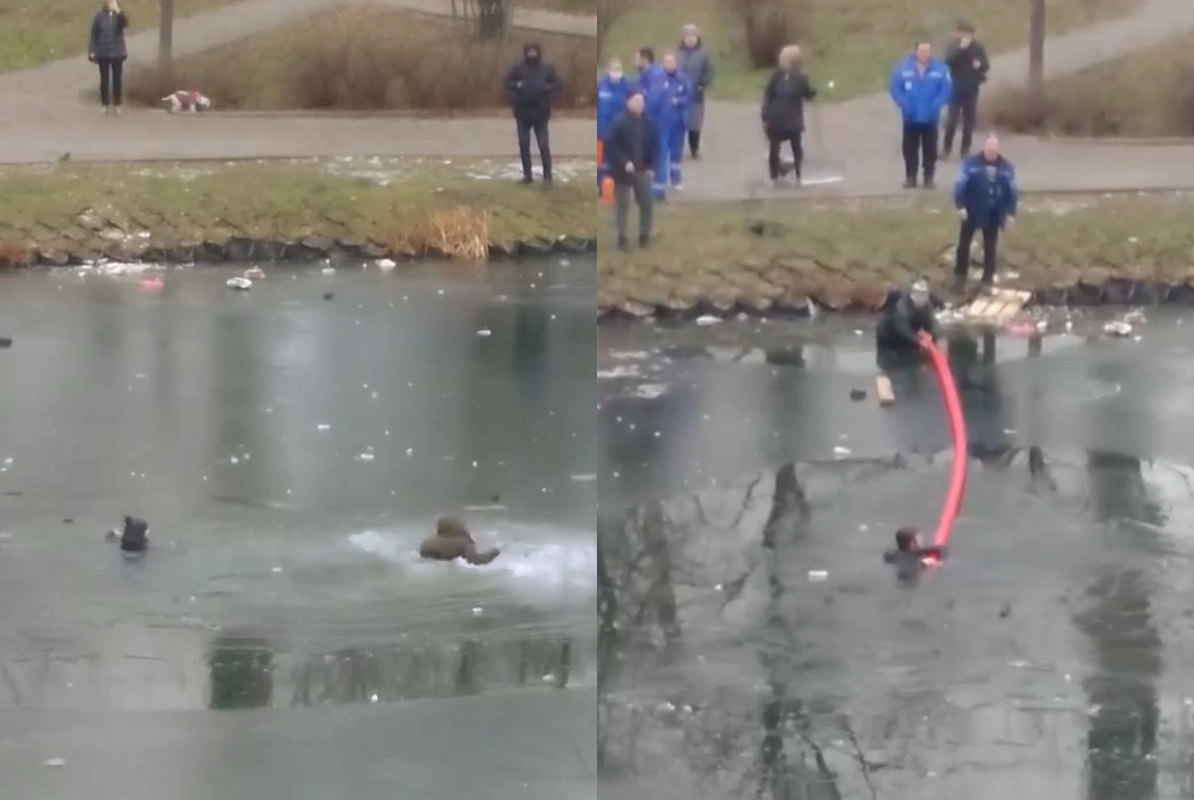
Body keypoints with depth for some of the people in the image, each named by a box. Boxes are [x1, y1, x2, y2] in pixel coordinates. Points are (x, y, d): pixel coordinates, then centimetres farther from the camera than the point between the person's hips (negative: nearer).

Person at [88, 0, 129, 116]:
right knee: (104, 78, 5)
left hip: (117, 53, 0)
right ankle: (106, 105, 12)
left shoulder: (119, 15, -1)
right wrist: (92, 51, -4)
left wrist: (118, 12, -35)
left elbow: (125, 24, -23)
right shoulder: (99, 16, -2)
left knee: (117, 79, 4)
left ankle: (117, 105, 11)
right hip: (103, 53, 0)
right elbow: (93, 34, 0)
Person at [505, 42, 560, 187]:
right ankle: (527, 174, 17)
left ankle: (547, 177, -6)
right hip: (523, 112, 2)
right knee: (523, 144, 6)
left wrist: (545, 88, -17)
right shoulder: (518, 68, -1)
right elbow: (507, 82, 3)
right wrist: (517, 85, -17)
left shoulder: (547, 69, -2)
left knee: (544, 145, -7)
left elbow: (556, 84, 1)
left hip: (540, 113, -2)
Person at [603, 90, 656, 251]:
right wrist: (624, 162, -22)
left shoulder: (648, 122, 1)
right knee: (622, 206, 3)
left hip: (642, 170, 4)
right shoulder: (619, 122, -14)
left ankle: (644, 236, 21)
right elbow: (610, 145, -16)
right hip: (623, 171, -4)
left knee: (647, 204, 6)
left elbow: (654, 145, 8)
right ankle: (622, 238, 13)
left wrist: (651, 166, -1)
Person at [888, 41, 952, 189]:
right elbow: (895, 88, -4)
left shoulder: (940, 70, -9)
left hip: (930, 118, 0)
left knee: (930, 149, 8)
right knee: (910, 148, 9)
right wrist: (904, 105, -15)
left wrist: (935, 106, -19)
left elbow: (946, 90, -7)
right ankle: (910, 177, 19)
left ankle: (929, 178, 18)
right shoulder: (903, 68, -7)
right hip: (911, 117, 0)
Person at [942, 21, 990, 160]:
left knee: (969, 120, 5)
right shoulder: (954, 46, -3)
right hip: (956, 88, -2)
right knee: (951, 120, -5)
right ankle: (946, 148, 6)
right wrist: (960, 49, -27)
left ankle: (966, 149, 13)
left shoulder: (978, 47, 1)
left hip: (972, 89, 2)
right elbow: (948, 61, -18)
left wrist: (979, 64, -21)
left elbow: (986, 65, 2)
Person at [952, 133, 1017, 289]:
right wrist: (960, 206, -20)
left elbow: (1012, 191, 5)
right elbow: (960, 185, -12)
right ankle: (960, 277, 19)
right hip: (972, 212, -2)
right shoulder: (971, 163, -10)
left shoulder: (1006, 167, -1)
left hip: (994, 214, 2)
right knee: (964, 244, 7)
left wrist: (1011, 213, 1)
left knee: (990, 247, 9)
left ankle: (988, 280, 18)